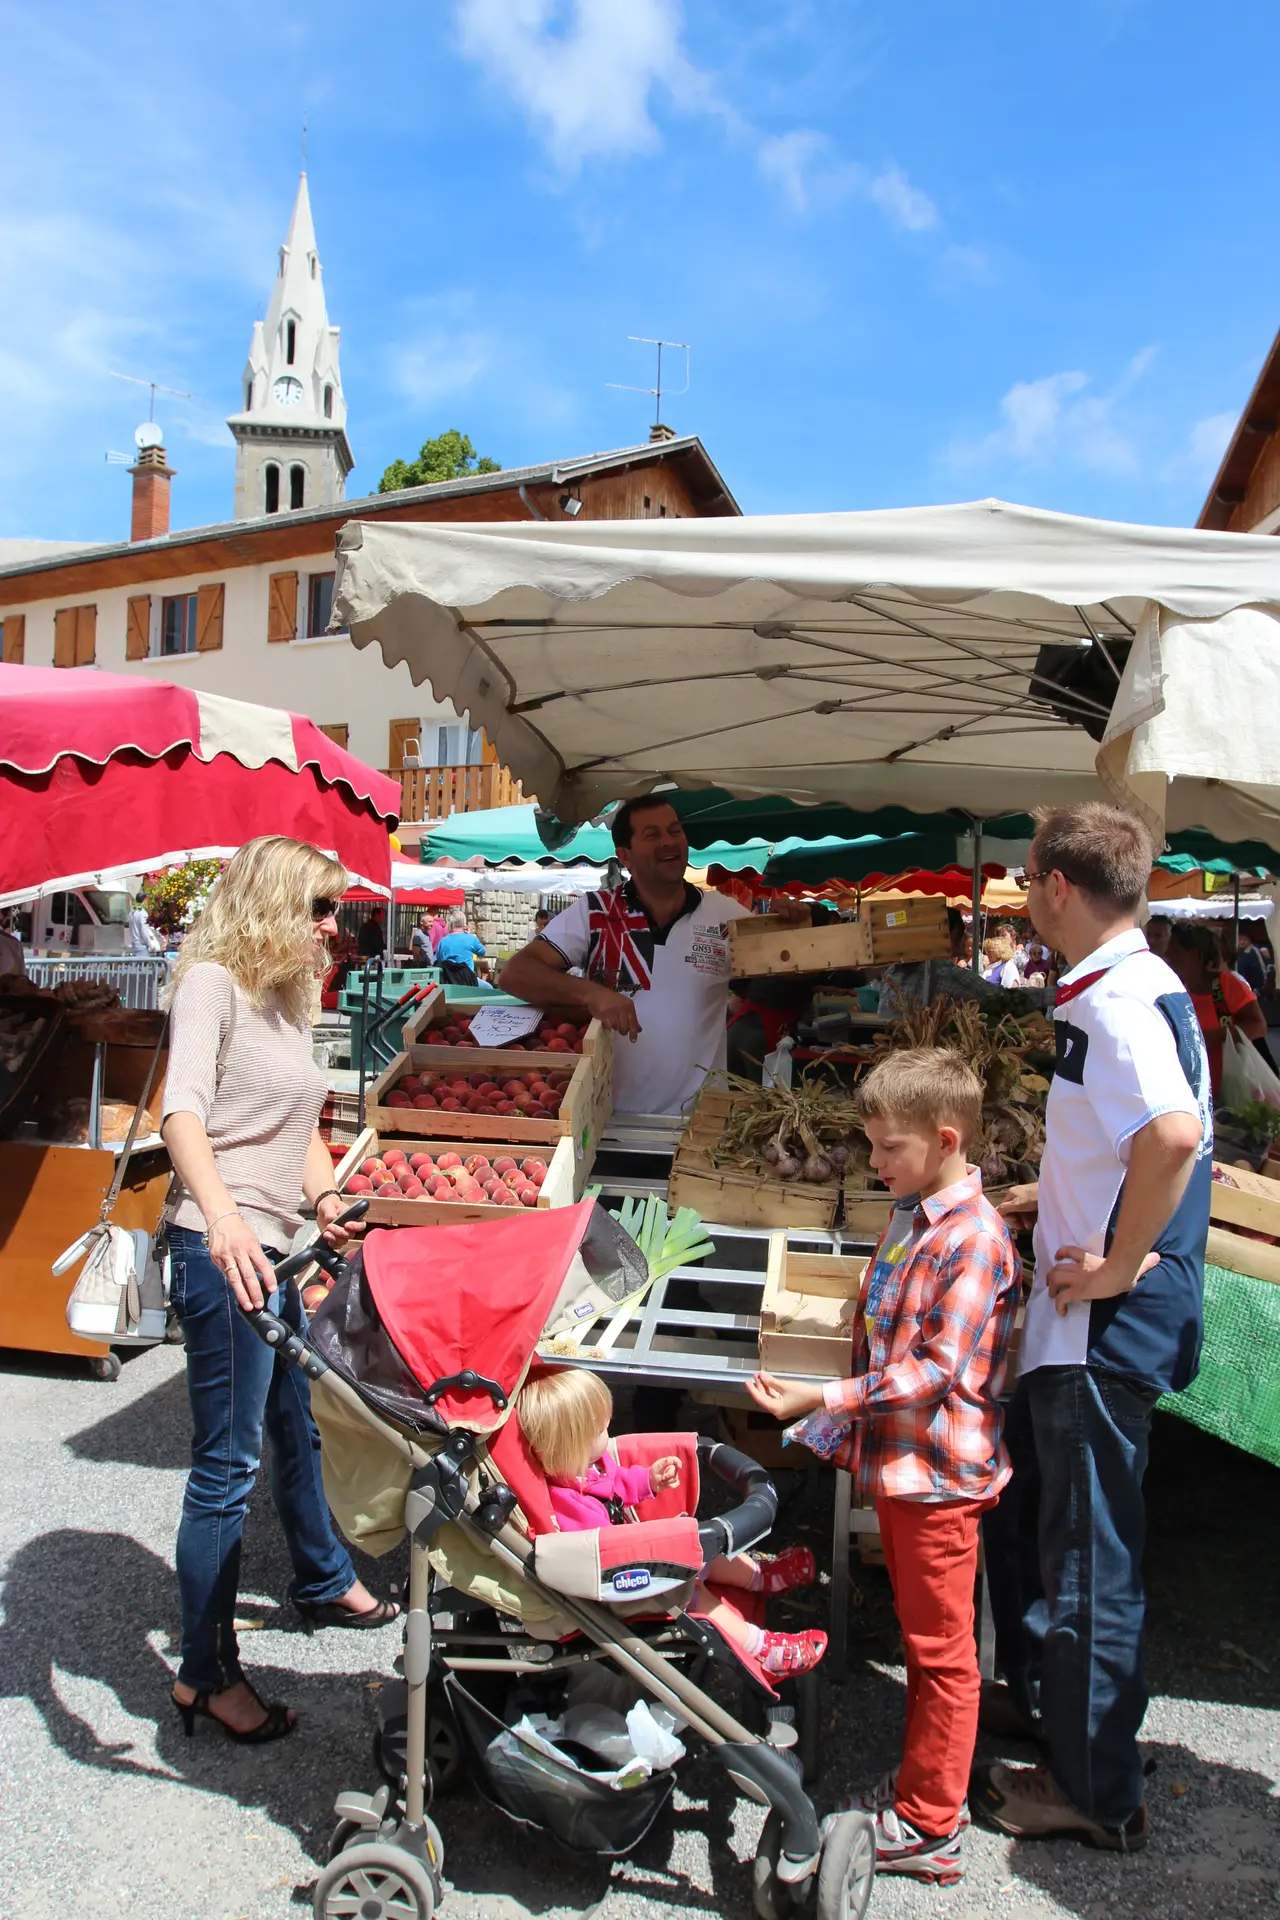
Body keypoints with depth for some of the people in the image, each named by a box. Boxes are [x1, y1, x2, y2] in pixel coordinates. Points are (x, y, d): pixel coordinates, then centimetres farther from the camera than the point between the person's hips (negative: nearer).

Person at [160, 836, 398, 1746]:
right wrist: (222, 1216, -42)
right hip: (221, 1250, -9)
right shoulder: (212, 983, -12)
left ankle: (324, 1581, 46)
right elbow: (183, 1109, -27)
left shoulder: (290, 999, 16)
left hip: (273, 1249, 9)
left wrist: (325, 1199, 5)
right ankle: (207, 1675, 13)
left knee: (297, 1426, 25)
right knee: (229, 1464, -1)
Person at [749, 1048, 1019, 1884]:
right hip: (896, 1461, 9)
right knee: (922, 1638, 22)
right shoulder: (911, 1215, 6)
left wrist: (825, 1398, -27)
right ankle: (924, 1783, 37)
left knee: (941, 1650, 7)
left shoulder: (974, 1239, -23)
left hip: (939, 1472, -9)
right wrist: (846, 1427, 18)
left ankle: (930, 1829, 21)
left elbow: (940, 1369, -26)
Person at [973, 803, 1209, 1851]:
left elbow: (1175, 1135, -40)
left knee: (1088, 1551, 5)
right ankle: (1039, 1693, 44)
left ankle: (1098, 1791, 24)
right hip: (1075, 1328, 10)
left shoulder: (1118, 999, -23)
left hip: (1107, 1330, -10)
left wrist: (1119, 1264, -28)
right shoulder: (1135, 986, 10)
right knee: (1018, 1503, 24)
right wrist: (1055, 1196, 17)